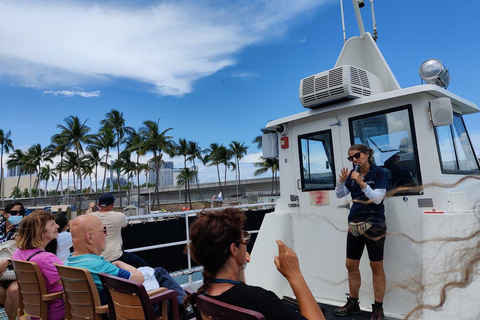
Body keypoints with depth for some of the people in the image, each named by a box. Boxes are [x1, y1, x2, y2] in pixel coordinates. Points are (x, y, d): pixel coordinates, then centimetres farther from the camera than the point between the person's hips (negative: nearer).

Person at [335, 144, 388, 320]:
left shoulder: (378, 173, -6)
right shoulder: (352, 174, 7)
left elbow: (377, 198, -14)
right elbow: (340, 194, 6)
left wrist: (361, 183, -25)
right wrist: (341, 180, -11)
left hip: (374, 225, -5)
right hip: (354, 225, 5)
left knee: (376, 267, 4)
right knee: (351, 265, 10)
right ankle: (353, 304, 25)